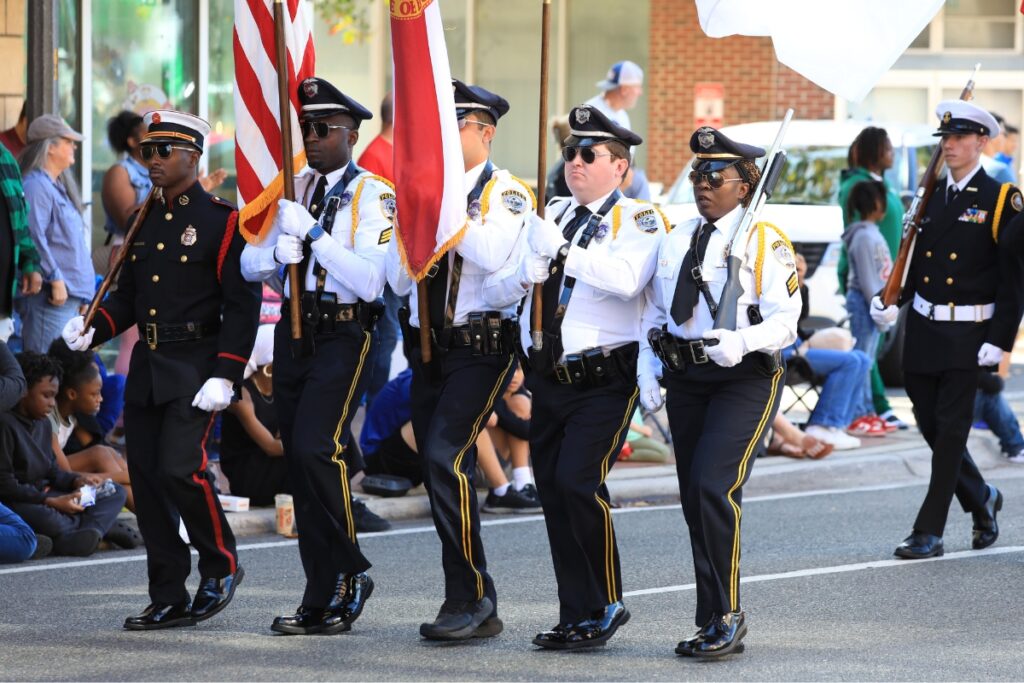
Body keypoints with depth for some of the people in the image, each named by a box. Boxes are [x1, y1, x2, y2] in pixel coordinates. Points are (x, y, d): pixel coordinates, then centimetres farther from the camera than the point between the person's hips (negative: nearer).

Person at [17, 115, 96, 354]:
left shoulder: (58, 186, 21)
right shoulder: (37, 186, -11)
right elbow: (34, 237, -19)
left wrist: (81, 295, 24)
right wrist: (55, 280, -19)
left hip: (69, 295, 10)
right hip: (51, 297, -10)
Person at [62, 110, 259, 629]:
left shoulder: (222, 221, -6)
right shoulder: (145, 223, 14)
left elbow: (242, 305, -10)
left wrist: (224, 376, -17)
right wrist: (93, 329, 0)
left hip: (196, 367, -7)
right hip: (146, 366, 7)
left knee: (180, 466, -18)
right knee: (147, 478, 4)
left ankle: (221, 565, 5)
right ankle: (169, 600, 11)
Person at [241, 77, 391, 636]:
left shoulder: (373, 196, -8)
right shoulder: (292, 190, 13)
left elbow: (370, 281, -19)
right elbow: (249, 264, 10)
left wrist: (312, 231, -21)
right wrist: (277, 252, -12)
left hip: (342, 334, -7)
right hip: (294, 332, 7)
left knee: (316, 447, -22)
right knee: (299, 462, 8)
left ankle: (349, 574, -6)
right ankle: (322, 600, 16)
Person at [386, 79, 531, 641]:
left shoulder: (506, 192, -5)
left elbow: (498, 255, -25)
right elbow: (398, 280, 7)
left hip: (483, 348, -7)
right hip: (429, 345, 7)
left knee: (446, 456, -20)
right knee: (441, 470, 7)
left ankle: (469, 599, -15)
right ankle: (478, 607, 15)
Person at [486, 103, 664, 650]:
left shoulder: (639, 219, -4)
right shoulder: (551, 215, 14)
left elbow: (626, 278, -25)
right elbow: (496, 290, 11)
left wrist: (561, 250, -30)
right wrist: (527, 270, -10)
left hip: (604, 382, -6)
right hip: (548, 378, 6)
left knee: (578, 482, -19)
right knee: (553, 492, 6)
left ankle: (607, 606, -4)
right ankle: (577, 616, 16)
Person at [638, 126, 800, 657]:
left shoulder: (765, 242, -6)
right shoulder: (676, 240, 12)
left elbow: (785, 322, -12)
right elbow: (654, 312, 16)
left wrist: (741, 342, -29)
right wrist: (648, 372, 4)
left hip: (744, 380, -6)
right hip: (684, 379, 6)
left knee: (713, 487, -20)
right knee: (693, 497, 7)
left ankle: (726, 617, -9)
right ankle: (713, 625, 17)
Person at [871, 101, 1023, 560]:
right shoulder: (931, 195, 11)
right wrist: (890, 301, 0)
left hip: (967, 335, -6)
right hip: (922, 330, 6)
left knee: (950, 432, -4)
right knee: (932, 427, 11)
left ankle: (929, 532, -2)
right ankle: (981, 499, 32)